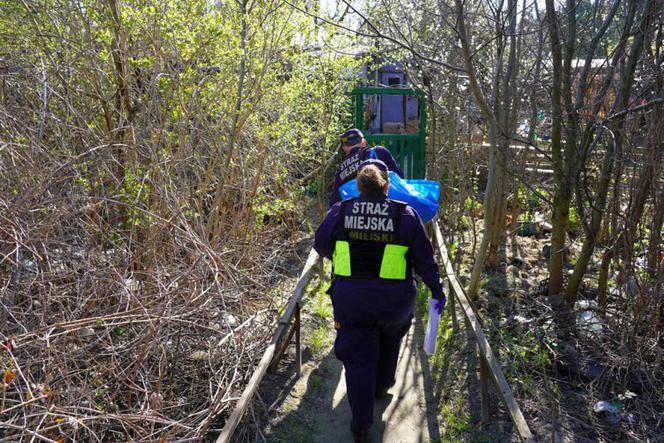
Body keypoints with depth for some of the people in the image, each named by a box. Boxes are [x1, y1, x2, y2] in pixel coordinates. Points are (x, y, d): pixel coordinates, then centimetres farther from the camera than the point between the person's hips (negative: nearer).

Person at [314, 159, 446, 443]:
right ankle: (381, 386, 50)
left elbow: (321, 246, 8)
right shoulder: (406, 215, -7)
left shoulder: (339, 212, -5)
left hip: (351, 299, 0)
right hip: (394, 300, 1)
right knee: (389, 340, 30)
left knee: (358, 358, 10)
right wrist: (437, 291, 10)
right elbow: (424, 259, -3)